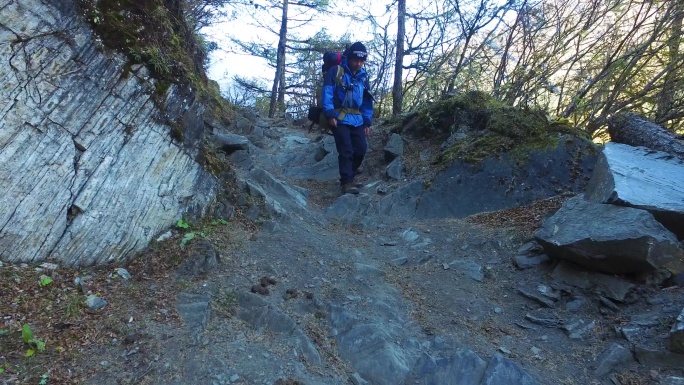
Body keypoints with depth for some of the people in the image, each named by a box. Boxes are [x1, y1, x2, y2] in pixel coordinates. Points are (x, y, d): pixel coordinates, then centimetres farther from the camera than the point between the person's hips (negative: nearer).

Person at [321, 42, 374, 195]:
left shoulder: (364, 76, 15)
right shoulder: (336, 72, -1)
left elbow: (367, 101, 18)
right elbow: (327, 92, -10)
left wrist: (367, 121, 11)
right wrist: (330, 113, -20)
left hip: (357, 120, 6)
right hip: (339, 118, -6)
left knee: (361, 149, 3)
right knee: (346, 150, -10)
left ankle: (349, 178, 19)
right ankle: (347, 182, -2)